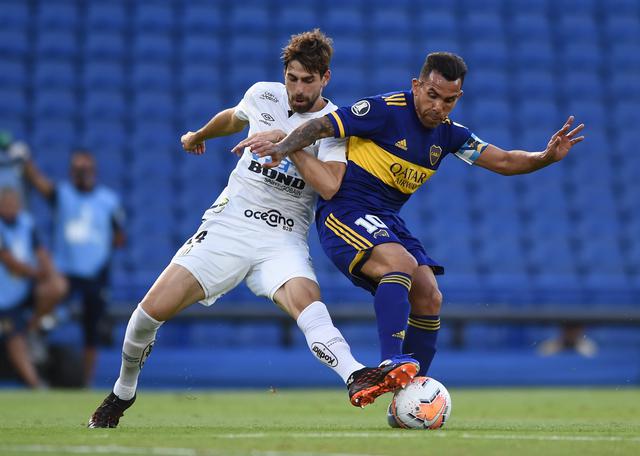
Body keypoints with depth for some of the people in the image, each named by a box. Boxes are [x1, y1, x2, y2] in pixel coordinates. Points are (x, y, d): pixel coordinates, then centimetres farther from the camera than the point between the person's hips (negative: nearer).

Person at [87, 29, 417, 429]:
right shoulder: (263, 95, 5)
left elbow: (330, 186, -22)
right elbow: (233, 118, 30)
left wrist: (288, 145, -26)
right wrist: (200, 135, 49)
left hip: (284, 239, -3)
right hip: (228, 224, 3)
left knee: (305, 297, -35)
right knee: (152, 310, -8)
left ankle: (358, 379, -57)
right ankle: (122, 394, 17)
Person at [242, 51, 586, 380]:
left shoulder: (448, 134, 6)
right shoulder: (386, 110, -14)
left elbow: (504, 161, 5)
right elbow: (320, 127, -15)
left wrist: (547, 156, -12)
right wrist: (283, 147, -33)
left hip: (387, 220, 7)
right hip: (344, 213, -7)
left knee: (429, 299, -5)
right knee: (402, 263, -32)